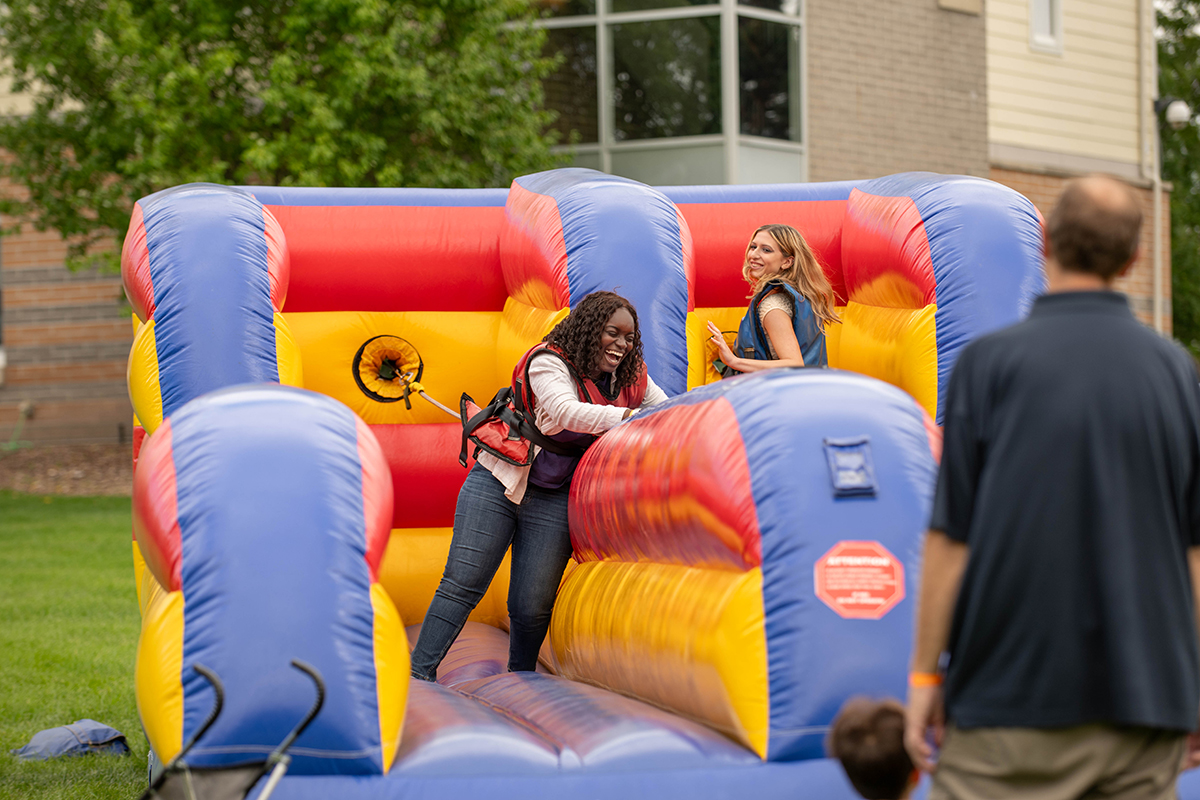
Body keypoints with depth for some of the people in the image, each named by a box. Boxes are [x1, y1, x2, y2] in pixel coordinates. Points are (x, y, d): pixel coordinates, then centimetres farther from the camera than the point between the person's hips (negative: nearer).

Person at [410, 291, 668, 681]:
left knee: (533, 608, 1)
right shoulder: (549, 363, -15)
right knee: (463, 584, -5)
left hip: (553, 502, 4)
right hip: (496, 485, -4)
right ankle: (418, 674, 2)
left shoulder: (631, 378, 4)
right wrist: (630, 416, -41)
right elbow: (566, 412, -32)